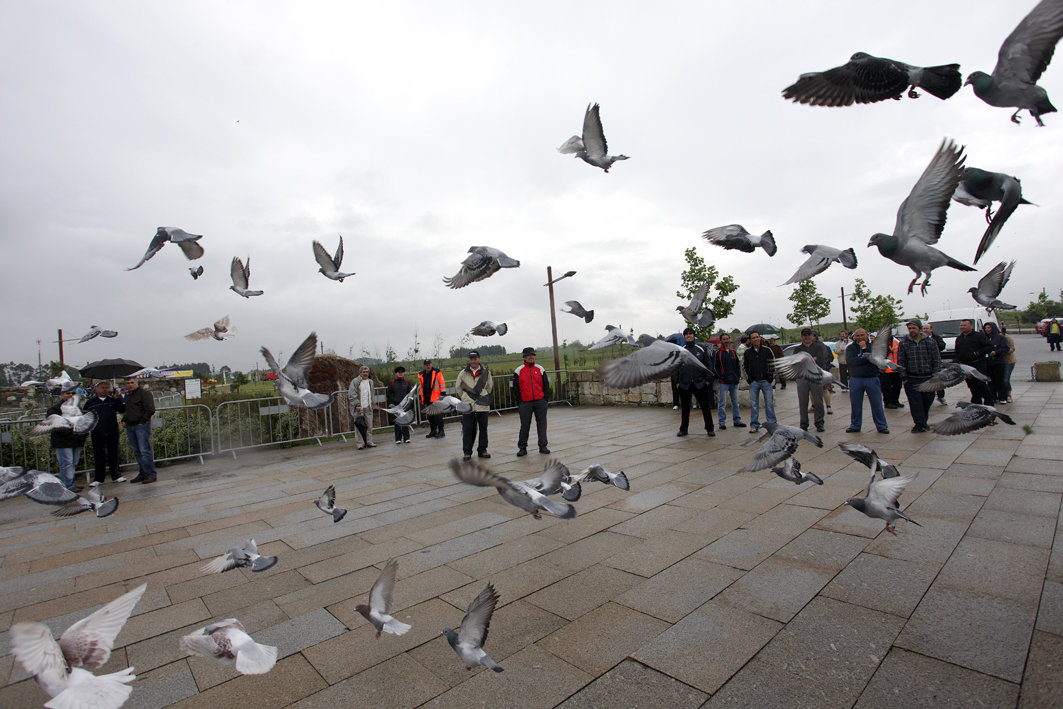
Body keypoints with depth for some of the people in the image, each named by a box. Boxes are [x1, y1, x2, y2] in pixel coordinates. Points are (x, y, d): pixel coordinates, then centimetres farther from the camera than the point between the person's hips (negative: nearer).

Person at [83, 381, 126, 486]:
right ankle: (99, 479, 14)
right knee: (99, 457, 5)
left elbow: (121, 410, -8)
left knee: (113, 455, 7)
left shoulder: (113, 400, 8)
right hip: (97, 433, 0)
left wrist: (117, 398, -18)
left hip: (112, 433, 0)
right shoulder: (90, 403, 10)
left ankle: (116, 476, 15)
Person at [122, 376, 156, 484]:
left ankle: (151, 475, -7)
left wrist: (142, 422, -13)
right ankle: (142, 474, 17)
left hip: (141, 426, -8)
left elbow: (150, 410, -14)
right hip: (130, 427, 8)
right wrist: (124, 420, 16)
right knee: (137, 452, 11)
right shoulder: (127, 395, 18)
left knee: (144, 451, -10)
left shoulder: (144, 393, -8)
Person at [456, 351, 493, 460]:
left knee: (483, 429, 7)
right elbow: (458, 387, 16)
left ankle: (482, 450, 20)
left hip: (482, 406, 1)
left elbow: (489, 387, 14)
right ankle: (467, 452, 10)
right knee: (467, 430, -1)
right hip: (468, 406, 0)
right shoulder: (463, 373, 3)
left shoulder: (486, 372, 3)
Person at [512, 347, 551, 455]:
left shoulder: (540, 369, 9)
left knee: (542, 424, 5)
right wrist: (519, 403, 0)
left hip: (540, 402, 2)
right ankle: (522, 448, 13)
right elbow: (515, 388, 4)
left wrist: (545, 399, 2)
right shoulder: (518, 371, 4)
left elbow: (546, 384, 11)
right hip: (525, 403, -2)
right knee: (525, 425, 2)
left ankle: (543, 446, 14)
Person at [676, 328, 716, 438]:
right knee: (685, 408, 9)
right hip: (684, 384, 1)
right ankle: (683, 429, 18)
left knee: (705, 406, 3)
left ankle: (710, 429, 14)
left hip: (700, 383, -1)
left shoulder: (701, 348, 6)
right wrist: (677, 381, 4)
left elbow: (708, 364, 6)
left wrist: (707, 379, -2)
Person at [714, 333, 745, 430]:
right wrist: (721, 376, -13)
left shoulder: (733, 352, 15)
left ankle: (737, 421, 20)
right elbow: (715, 367, -4)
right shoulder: (718, 353, -1)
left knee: (735, 402, 12)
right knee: (722, 403, -3)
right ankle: (722, 422, 3)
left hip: (734, 381, 5)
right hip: (723, 382, -5)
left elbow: (738, 364, 18)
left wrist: (739, 375, 5)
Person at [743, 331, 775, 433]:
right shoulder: (747, 352, 4)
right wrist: (748, 378, 1)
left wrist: (770, 377, -3)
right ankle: (754, 425, 11)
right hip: (753, 382, 1)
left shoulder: (767, 350, 2)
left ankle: (772, 424, 14)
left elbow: (772, 365, 5)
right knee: (754, 405, 3)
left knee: (769, 404, 3)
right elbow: (744, 366, 10)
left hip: (766, 381, -1)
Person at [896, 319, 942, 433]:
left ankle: (922, 422, 26)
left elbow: (937, 360, 6)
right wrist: (904, 378, -4)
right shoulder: (903, 343, 1)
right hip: (911, 380, -1)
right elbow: (900, 362, 2)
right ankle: (920, 423, 4)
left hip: (928, 378, 2)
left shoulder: (931, 342, 4)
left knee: (927, 402, 10)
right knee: (915, 403, -3)